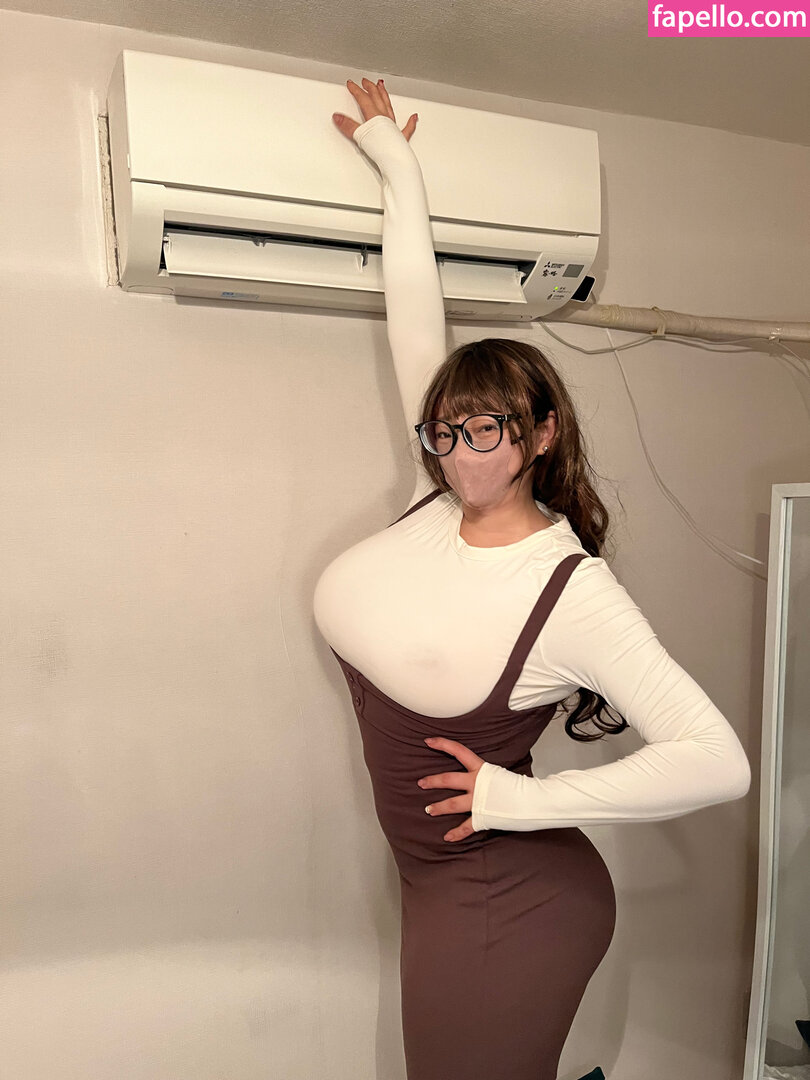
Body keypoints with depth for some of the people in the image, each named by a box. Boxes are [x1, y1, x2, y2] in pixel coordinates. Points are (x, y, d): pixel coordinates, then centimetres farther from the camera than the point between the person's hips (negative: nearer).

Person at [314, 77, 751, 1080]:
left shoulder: (575, 591, -23)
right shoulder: (442, 498, -7)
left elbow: (718, 761, -25)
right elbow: (416, 319, -1)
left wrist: (529, 800, -22)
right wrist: (397, 164, 8)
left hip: (503, 909, -6)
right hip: (439, 883, 7)